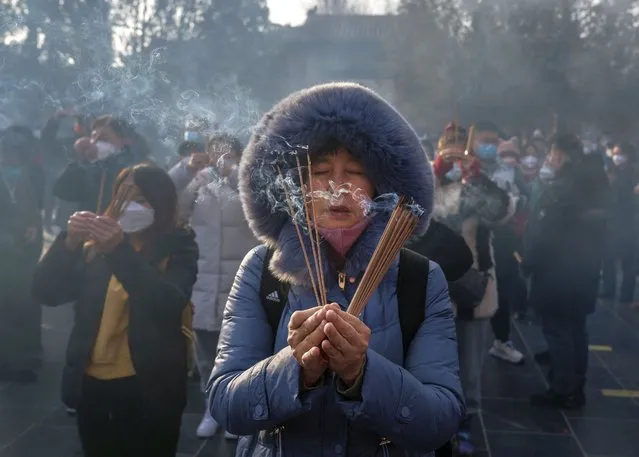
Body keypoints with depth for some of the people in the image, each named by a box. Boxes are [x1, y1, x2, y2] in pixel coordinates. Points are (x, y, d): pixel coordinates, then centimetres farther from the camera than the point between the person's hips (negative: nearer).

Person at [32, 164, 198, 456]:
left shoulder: (177, 247, -4)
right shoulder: (95, 245, 4)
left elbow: (170, 304, -21)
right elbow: (46, 293, -2)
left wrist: (120, 251, -30)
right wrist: (69, 243, -18)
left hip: (148, 387, -3)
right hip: (91, 382, 3)